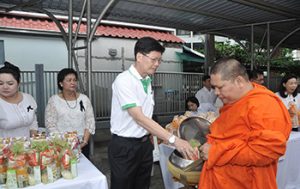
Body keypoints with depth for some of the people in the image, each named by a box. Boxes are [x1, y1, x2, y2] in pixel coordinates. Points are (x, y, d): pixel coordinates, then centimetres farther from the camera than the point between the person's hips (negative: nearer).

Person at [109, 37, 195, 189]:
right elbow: (139, 118, -27)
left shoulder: (148, 81, 5)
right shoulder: (123, 80, -19)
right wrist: (173, 140, -31)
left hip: (145, 144, 7)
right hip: (124, 146, -7)